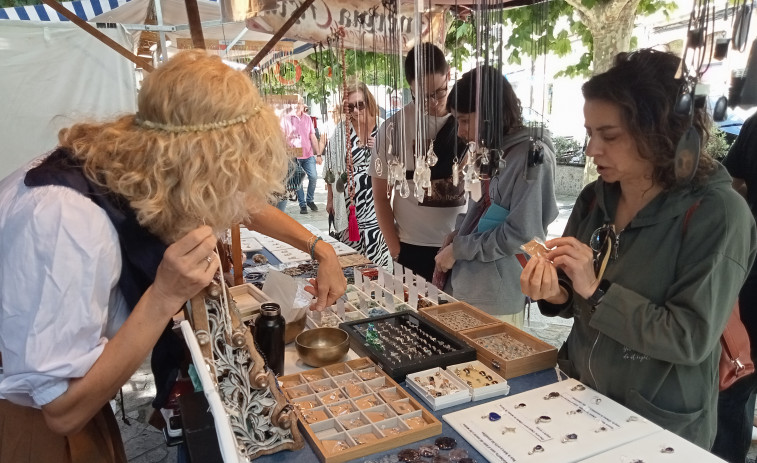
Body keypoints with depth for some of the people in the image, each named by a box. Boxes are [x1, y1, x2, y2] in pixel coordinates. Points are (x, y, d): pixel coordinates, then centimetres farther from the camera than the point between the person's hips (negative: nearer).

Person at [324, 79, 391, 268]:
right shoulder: (341, 131, -2)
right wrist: (330, 200, 7)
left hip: (375, 199, 1)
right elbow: (332, 168, 4)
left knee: (376, 253, 0)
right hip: (349, 201, 0)